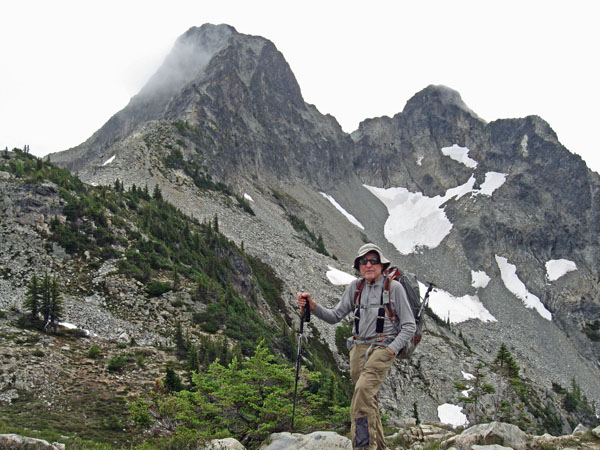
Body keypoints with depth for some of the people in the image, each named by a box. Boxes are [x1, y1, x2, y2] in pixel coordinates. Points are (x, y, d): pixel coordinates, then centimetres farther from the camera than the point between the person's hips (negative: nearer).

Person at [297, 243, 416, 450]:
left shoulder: (394, 287, -3)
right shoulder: (356, 287, 9)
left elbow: (409, 326, -1)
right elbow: (335, 316, 9)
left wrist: (391, 349, -13)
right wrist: (313, 307, -8)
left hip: (384, 347, -5)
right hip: (358, 347, 5)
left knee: (364, 389, -26)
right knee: (368, 400, 8)